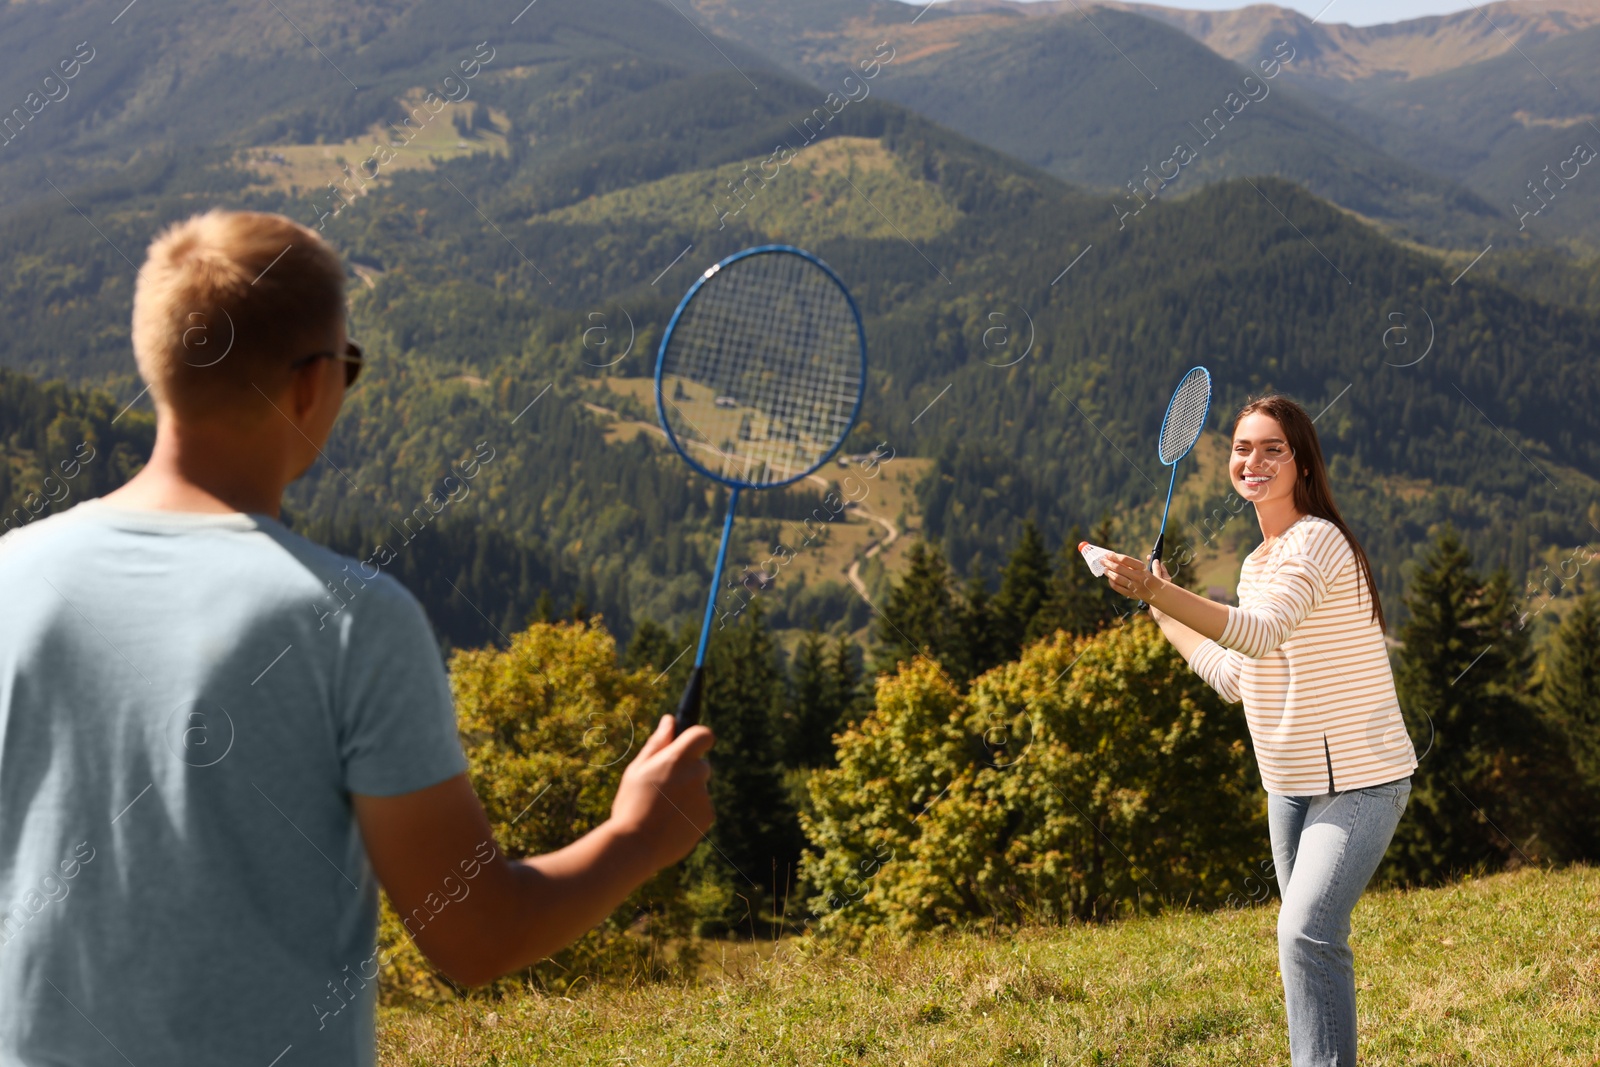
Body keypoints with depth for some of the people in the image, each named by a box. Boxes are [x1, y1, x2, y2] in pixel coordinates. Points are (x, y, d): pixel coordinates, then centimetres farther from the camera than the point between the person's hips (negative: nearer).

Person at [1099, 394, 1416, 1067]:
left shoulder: (1317, 541, -17)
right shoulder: (1257, 565, 10)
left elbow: (1262, 633, -35)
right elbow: (1236, 678, 19)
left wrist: (1158, 590, -45)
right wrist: (1162, 612, 25)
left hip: (1361, 782, -9)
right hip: (1292, 787, 9)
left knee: (1306, 933, -22)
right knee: (1308, 939, 14)